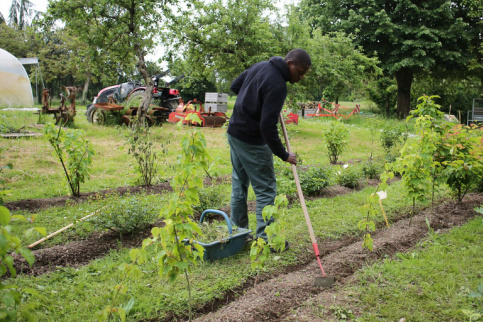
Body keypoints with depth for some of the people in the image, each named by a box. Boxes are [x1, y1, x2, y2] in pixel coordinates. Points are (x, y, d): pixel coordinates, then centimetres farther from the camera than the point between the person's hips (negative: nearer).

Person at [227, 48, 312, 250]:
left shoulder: (261, 66, 5)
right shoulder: (277, 85, -22)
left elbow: (235, 86, 17)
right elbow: (267, 125, -27)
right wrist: (283, 155, -20)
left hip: (235, 132, 9)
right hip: (252, 141, -9)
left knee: (240, 183, 17)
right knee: (266, 189, -1)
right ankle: (265, 239, 4)